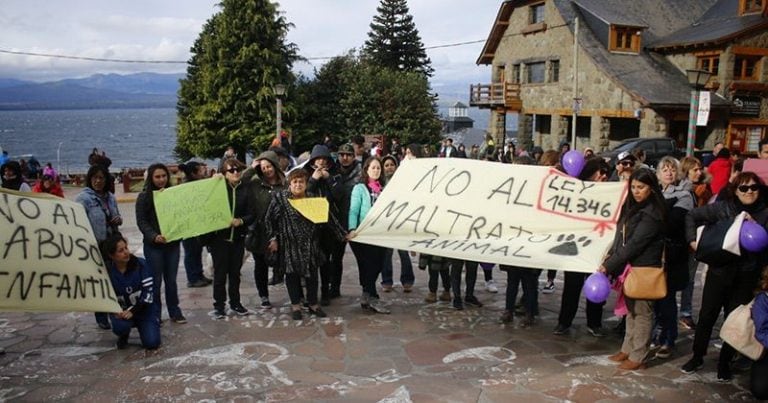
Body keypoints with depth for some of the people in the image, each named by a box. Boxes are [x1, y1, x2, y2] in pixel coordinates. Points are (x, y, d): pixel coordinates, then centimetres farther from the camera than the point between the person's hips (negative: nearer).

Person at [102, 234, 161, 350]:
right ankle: (123, 337, 7)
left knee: (152, 343, -17)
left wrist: (133, 311, -21)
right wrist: (115, 311, -22)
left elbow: (148, 292, -13)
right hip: (120, 310, 1)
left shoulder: (141, 264, -12)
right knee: (120, 326, -33)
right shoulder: (106, 271, -9)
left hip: (143, 309, -1)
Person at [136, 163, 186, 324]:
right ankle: (155, 314, 14)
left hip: (172, 243, 3)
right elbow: (141, 222, -7)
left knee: (171, 279, 9)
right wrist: (154, 236, -20)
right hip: (153, 245, -3)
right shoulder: (144, 196, -3)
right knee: (156, 280, 3)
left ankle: (174, 312, 19)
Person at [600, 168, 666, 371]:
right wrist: (611, 257, 0)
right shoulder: (632, 207, 10)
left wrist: (609, 265, -18)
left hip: (644, 268, -8)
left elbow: (634, 244, -20)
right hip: (629, 266, 8)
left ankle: (637, 357, 11)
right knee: (631, 309, 16)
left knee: (642, 312, 2)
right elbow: (621, 236, 12)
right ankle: (627, 349, 27)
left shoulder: (652, 214, -17)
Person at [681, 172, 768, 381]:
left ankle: (724, 362, 26)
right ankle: (697, 357, 24)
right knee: (706, 316, 7)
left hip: (746, 276, 0)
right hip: (719, 270, 0)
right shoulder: (722, 208, -3)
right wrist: (692, 239, -3)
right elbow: (692, 215, 6)